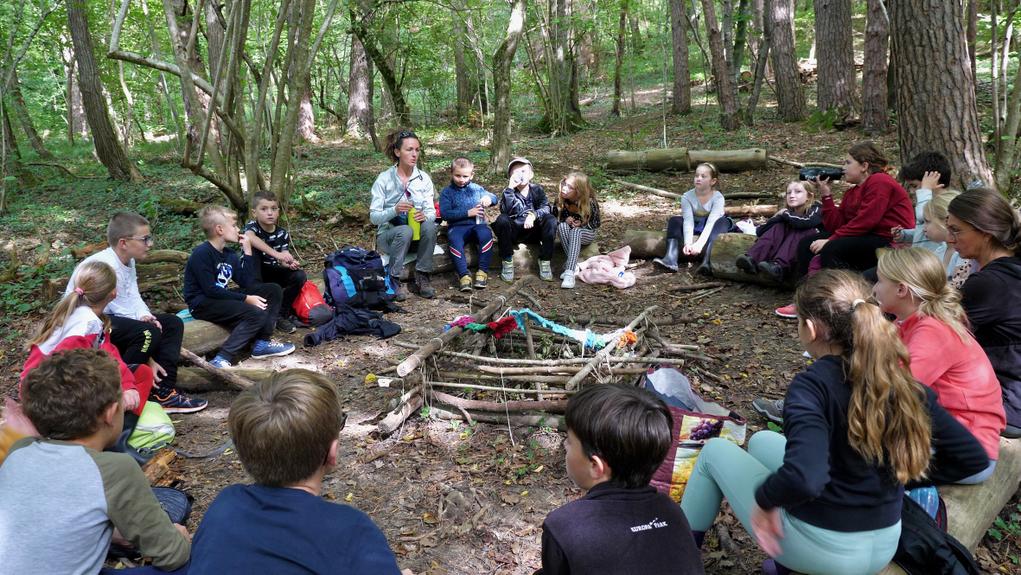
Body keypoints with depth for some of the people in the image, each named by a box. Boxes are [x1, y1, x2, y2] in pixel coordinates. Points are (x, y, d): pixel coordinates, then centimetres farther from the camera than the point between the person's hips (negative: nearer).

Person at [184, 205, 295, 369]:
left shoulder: (230, 255, 8)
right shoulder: (201, 254, -17)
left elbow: (246, 283, 4)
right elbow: (211, 290, -22)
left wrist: (247, 251, 0)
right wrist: (246, 299, -21)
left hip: (221, 298, 9)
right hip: (202, 303, -9)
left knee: (273, 290, 4)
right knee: (256, 313, -28)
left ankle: (262, 343, -3)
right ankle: (222, 360, -30)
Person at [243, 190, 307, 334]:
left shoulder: (283, 234, -5)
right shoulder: (252, 226, -18)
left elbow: (282, 261, -8)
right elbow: (250, 237, -43)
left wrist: (290, 264, -34)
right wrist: (276, 254, -55)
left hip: (273, 274, 4)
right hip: (253, 276, -4)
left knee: (299, 276, -20)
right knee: (253, 248, -30)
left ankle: (280, 315, -9)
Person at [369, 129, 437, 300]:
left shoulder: (424, 178, 0)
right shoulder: (384, 179, -8)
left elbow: (431, 211, -3)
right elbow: (374, 217, -10)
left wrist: (425, 216, -27)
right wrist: (394, 210, -30)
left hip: (417, 232, 2)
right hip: (388, 233, -2)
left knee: (429, 226, -31)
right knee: (405, 231, -36)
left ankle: (421, 277, -19)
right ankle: (393, 280, -19)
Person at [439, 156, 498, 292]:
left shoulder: (477, 189, 18)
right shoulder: (447, 192, 9)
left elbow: (494, 198, 18)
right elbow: (445, 213, -4)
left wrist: (489, 198, -8)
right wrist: (468, 213, -10)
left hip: (477, 224, 2)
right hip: (457, 226, -2)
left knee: (486, 234, -32)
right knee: (454, 240, -35)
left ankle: (482, 271, -26)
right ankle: (463, 275, -34)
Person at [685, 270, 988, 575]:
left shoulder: (812, 384, -25)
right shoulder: (901, 380, -7)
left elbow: (803, 479, -40)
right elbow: (974, 458, -2)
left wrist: (764, 499, -20)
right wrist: (899, 469, 10)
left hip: (822, 550, -6)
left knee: (715, 450, 15)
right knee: (762, 441, 24)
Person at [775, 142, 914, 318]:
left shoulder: (879, 182, -10)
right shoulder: (852, 193, 17)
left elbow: (865, 221, -21)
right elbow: (835, 225, 5)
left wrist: (830, 240, -21)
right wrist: (826, 195, -1)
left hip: (890, 240, -9)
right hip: (867, 238, 10)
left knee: (832, 250, -28)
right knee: (807, 243, 1)